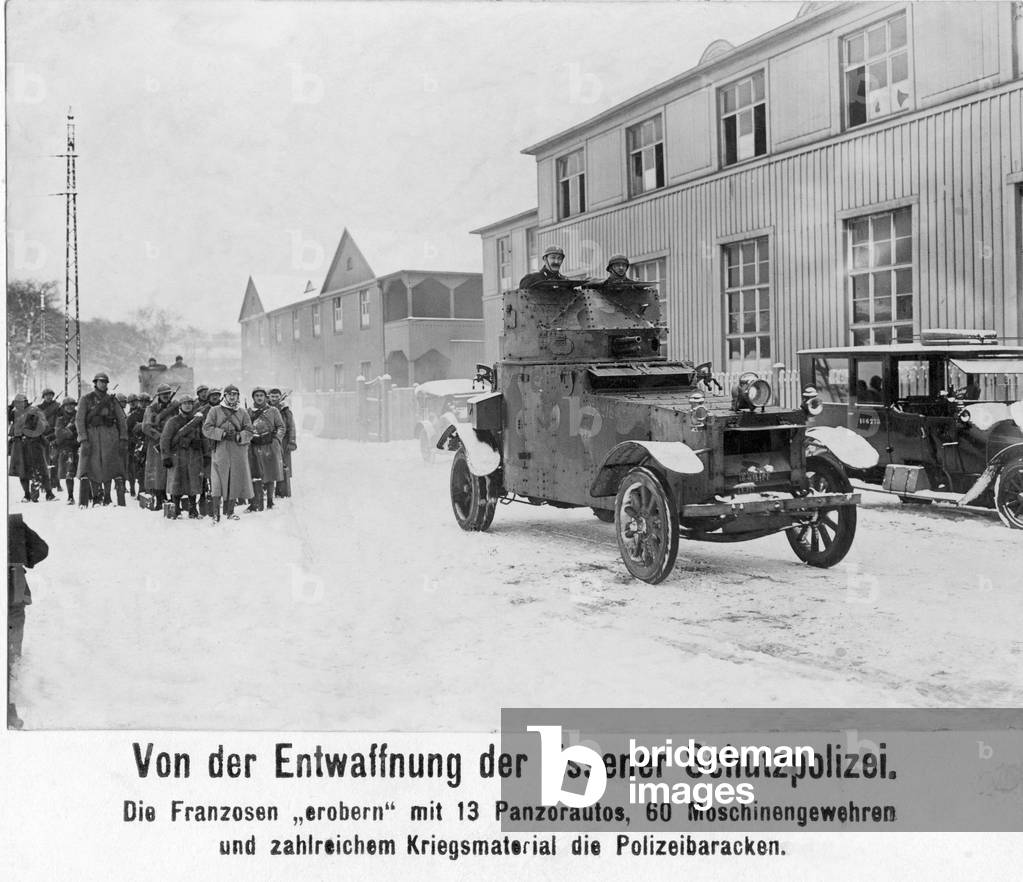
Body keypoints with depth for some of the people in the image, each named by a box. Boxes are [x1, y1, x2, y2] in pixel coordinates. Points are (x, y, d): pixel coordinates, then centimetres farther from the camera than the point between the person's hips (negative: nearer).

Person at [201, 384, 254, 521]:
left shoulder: (243, 412, 12)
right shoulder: (215, 411, 6)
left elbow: (249, 432, 6)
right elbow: (206, 429, -3)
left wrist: (238, 436, -13)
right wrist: (222, 433, -14)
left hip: (238, 451, 3)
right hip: (220, 450, -3)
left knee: (235, 482, 7)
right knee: (217, 482, -8)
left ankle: (230, 511, 20)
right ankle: (215, 514, -5)